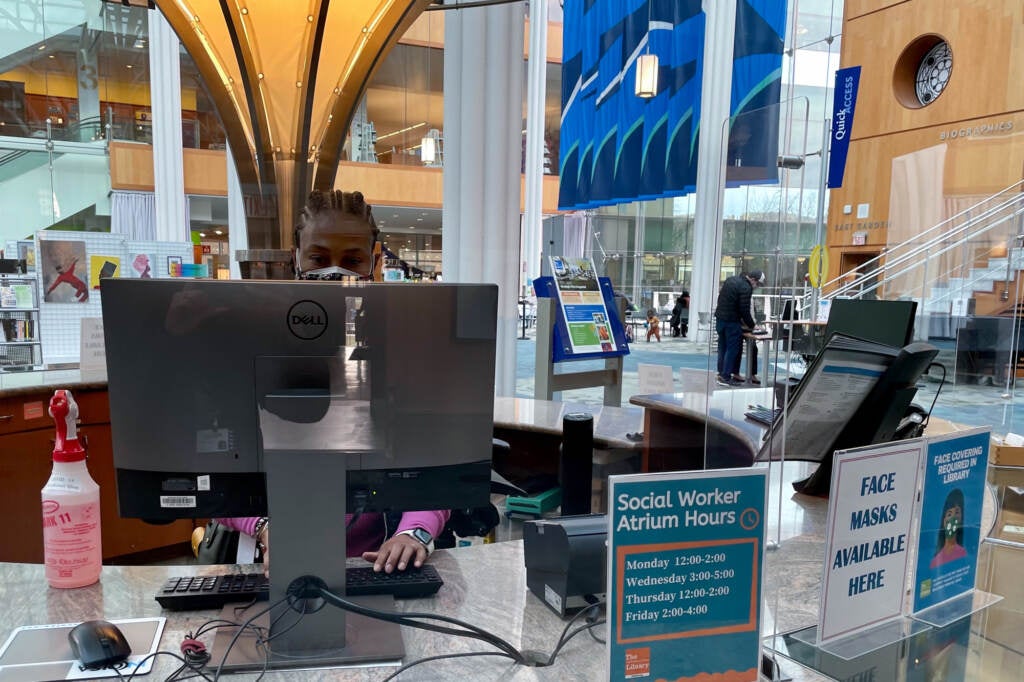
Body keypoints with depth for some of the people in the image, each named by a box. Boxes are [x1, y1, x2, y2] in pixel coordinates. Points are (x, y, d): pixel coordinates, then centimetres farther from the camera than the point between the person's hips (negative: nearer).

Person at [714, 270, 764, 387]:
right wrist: (752, 325, -4)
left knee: (723, 347, 15)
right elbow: (744, 310, -17)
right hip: (731, 321, -9)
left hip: (719, 318, 9)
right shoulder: (746, 288, -16)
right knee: (732, 349, -2)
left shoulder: (731, 279, 12)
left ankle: (721, 373, 19)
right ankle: (725, 377, -2)